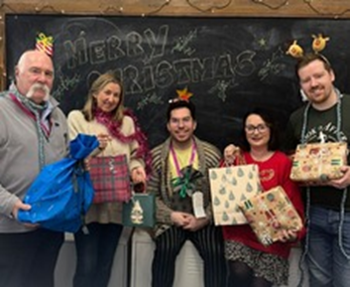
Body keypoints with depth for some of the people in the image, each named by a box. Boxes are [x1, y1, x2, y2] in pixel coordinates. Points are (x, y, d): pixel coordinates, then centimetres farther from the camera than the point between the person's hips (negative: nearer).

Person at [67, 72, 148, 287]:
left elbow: (136, 155, 9)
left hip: (116, 205, 3)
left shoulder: (127, 121, 11)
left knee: (105, 266, 12)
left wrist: (136, 168, -12)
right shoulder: (76, 118, 2)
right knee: (87, 266, -3)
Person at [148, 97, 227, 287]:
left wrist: (203, 219, -14)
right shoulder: (156, 156, 2)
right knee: (165, 250, -27)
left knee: (215, 252, -25)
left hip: (204, 220, 0)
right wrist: (171, 216, -13)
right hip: (170, 220, 0)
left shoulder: (211, 154, 1)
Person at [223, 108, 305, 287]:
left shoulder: (283, 162, -3)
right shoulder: (237, 157, 5)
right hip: (239, 231, 1)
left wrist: (293, 231, -18)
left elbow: (293, 203, -2)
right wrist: (228, 165, -11)